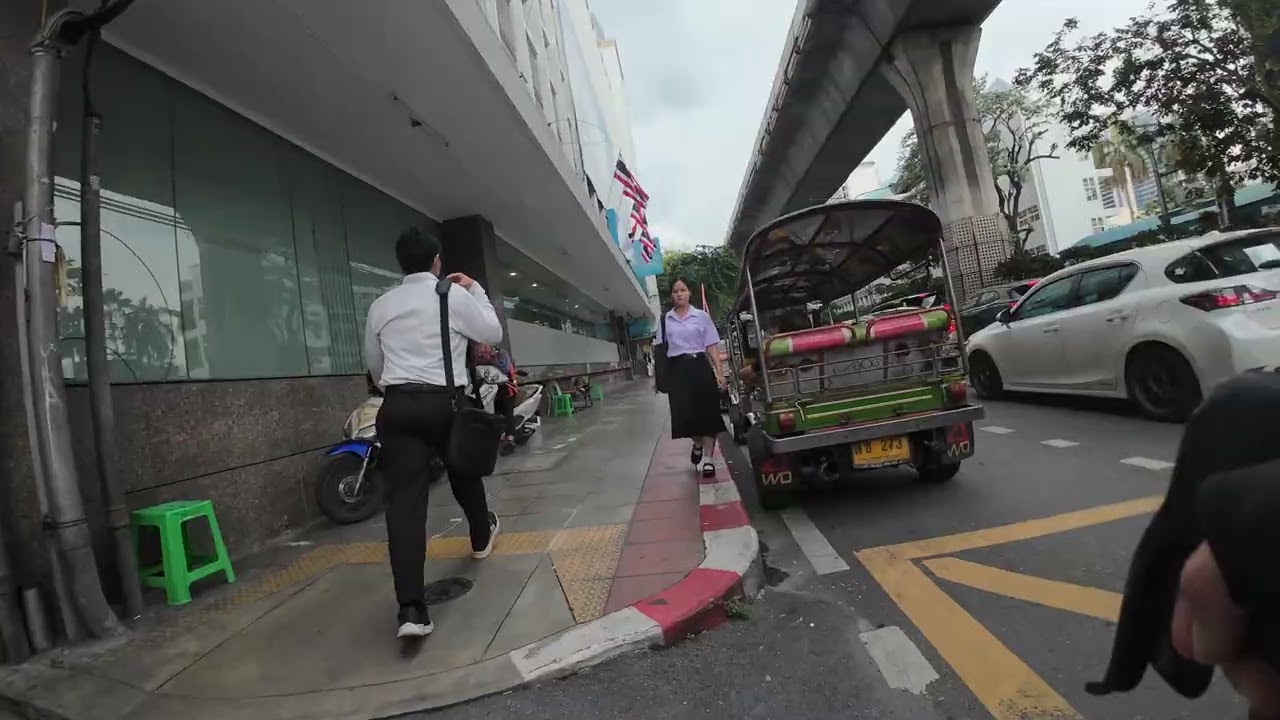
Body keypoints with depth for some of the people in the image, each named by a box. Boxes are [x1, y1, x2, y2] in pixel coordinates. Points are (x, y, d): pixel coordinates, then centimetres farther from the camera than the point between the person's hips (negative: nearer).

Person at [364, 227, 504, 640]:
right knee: (464, 473, 24)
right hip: (446, 402, -1)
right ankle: (481, 536, 50)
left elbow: (373, 363, 20)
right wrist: (476, 290, 15)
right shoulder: (455, 294, -2)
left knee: (404, 501, -5)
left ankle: (411, 608, -11)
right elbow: (493, 334, 6)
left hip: (398, 406, 2)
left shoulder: (381, 305, 10)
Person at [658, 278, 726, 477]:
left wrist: (720, 373, -6)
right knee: (685, 413, -1)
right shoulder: (664, 320, 9)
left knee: (707, 413, -2)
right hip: (677, 369, 1)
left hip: (700, 366, -1)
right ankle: (697, 444, 31)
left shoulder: (701, 316, 4)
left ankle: (708, 459, 7)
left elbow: (712, 347, 1)